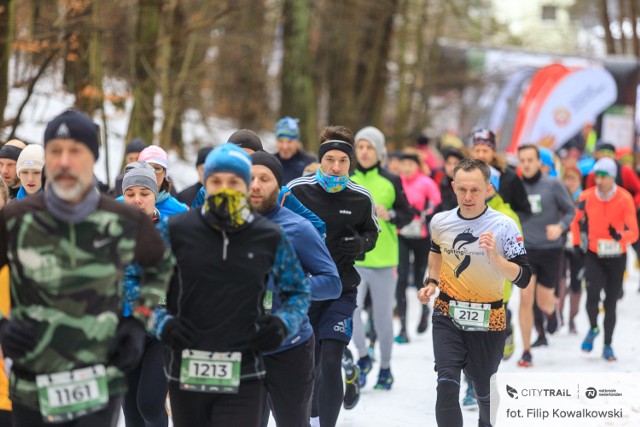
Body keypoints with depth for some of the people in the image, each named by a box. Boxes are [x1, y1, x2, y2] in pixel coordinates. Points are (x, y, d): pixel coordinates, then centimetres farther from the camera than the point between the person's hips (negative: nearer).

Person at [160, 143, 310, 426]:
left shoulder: (270, 238, 3)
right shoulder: (177, 231, 0)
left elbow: (298, 292, 16)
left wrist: (284, 324, -3)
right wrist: (162, 323, -6)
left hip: (243, 377, -1)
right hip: (186, 372, 2)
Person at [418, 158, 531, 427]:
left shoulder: (503, 226, -14)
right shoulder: (440, 222, -3)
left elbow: (523, 278, -18)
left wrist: (495, 257, -32)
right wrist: (432, 282, 8)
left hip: (488, 321, -1)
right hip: (447, 315, 1)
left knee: (485, 392, 14)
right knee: (447, 385, -18)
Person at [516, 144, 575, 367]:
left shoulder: (553, 185, -7)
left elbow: (570, 211, 0)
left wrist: (560, 226, -18)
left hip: (551, 250, 0)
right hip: (525, 250, 0)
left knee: (544, 302, 8)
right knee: (526, 297, -13)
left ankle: (552, 308, 49)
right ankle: (526, 352, -3)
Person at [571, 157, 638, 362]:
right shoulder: (586, 197, -6)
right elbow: (577, 221, 14)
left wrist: (620, 236, -34)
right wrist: (577, 242, 6)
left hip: (617, 256, 0)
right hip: (593, 255, 0)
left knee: (611, 302, 6)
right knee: (593, 294, -17)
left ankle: (608, 345, 22)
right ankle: (593, 329, 14)